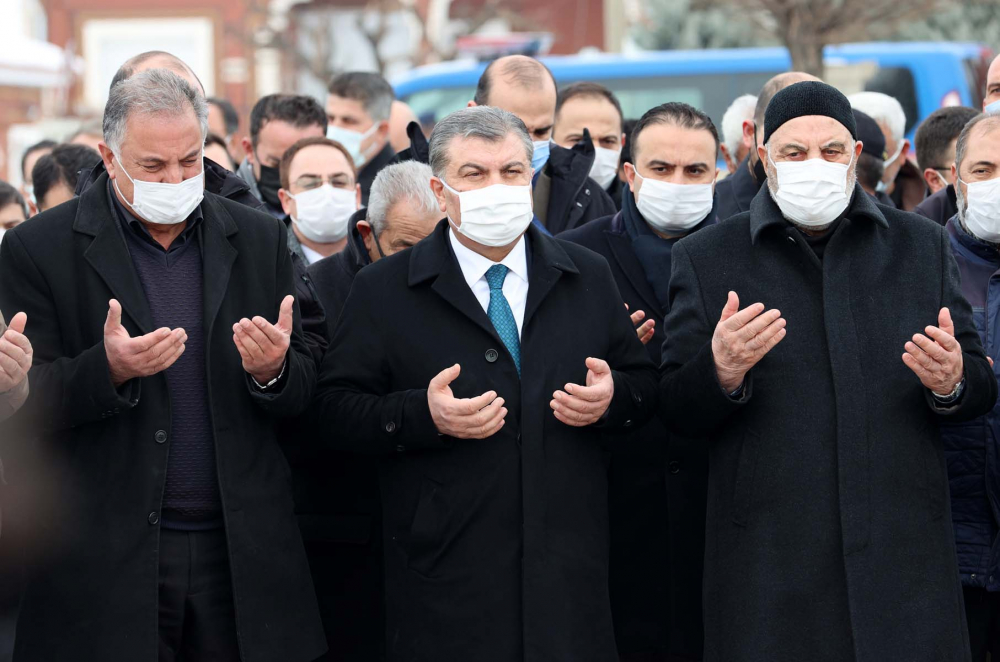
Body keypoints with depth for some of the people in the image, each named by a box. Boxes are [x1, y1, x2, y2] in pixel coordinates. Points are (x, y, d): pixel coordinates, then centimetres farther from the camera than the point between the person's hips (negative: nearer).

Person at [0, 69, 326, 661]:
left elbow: (304, 392, 10)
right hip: (106, 562, -2)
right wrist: (109, 369, -23)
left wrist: (273, 370, -14)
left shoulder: (259, 240, 8)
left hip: (242, 553, 3)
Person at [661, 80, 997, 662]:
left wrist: (952, 383, -11)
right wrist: (722, 373, -20)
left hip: (905, 558, 1)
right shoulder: (706, 259, 5)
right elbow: (676, 411, 1)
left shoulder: (924, 247, 10)